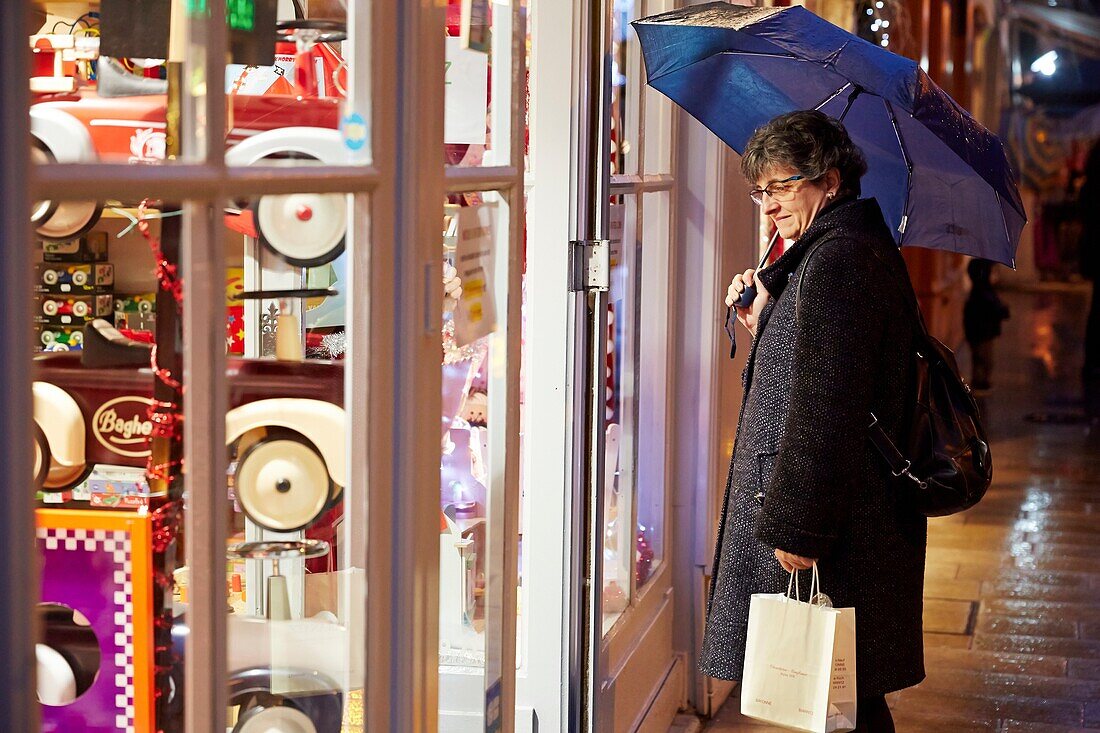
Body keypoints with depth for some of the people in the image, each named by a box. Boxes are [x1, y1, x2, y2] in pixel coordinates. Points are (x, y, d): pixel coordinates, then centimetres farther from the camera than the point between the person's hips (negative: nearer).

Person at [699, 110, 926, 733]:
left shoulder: (835, 259, -17)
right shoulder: (865, 247, 16)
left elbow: (825, 407, -23)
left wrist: (797, 527, -22)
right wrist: (764, 321, 10)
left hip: (837, 533, -11)